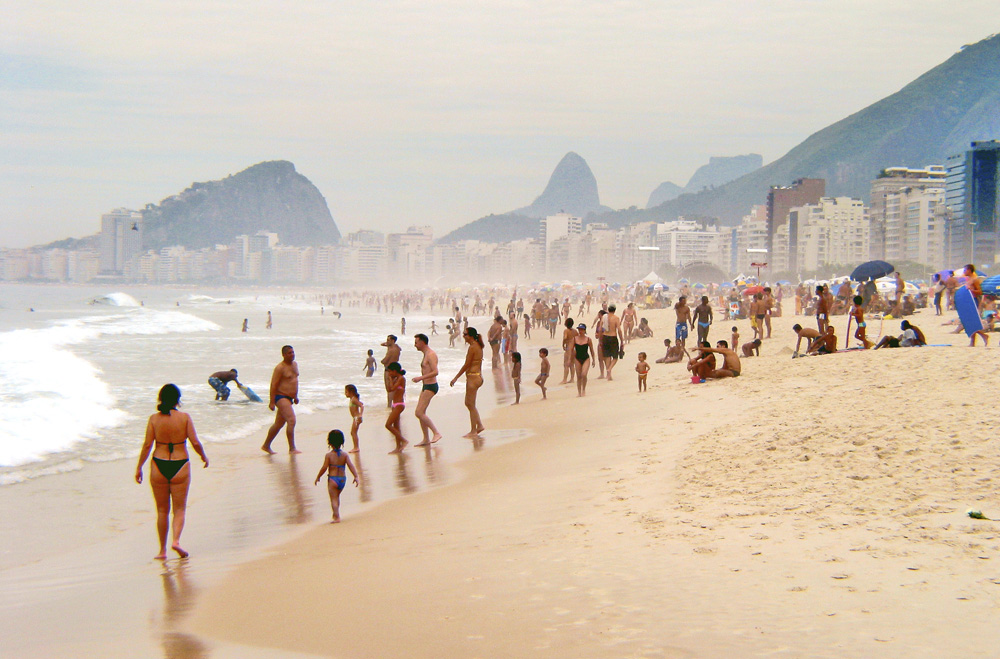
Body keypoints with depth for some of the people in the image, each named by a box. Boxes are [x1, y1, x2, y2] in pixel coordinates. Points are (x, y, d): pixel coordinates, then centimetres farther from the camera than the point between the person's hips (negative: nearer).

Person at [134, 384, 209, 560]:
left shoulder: (154, 418, -5)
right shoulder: (184, 417, -7)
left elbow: (147, 444, -5)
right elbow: (195, 442, -8)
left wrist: (139, 467, 4)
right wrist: (203, 456, 11)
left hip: (159, 466, 1)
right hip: (180, 466, -1)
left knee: (162, 510, 13)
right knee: (179, 508, 9)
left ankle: (162, 550, 16)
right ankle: (176, 540, -14)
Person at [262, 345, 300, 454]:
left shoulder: (295, 364, 13)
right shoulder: (280, 368, -14)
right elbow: (273, 385, -16)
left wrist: (295, 396, 26)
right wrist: (272, 402, -20)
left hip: (288, 398, 9)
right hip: (281, 397, -9)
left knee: (279, 424, 15)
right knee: (291, 420, -20)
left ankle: (266, 446, 27)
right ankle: (292, 448, -18)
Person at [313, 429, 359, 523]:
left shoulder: (328, 455, -11)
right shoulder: (345, 455, -3)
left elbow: (324, 468, -11)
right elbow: (351, 466, -9)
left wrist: (318, 477, 2)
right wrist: (356, 477, -7)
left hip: (332, 479, -4)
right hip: (342, 479, 4)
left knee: (334, 499, 1)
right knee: (337, 496, 24)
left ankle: (337, 517, -9)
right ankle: (336, 514, 35)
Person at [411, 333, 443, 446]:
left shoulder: (431, 355, -15)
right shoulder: (426, 355, 16)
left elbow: (435, 372, -25)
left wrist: (420, 378, -26)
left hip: (430, 386, -10)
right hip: (425, 386, 10)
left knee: (419, 413, -15)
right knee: (421, 413, 9)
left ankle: (436, 433, -11)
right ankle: (426, 439, 14)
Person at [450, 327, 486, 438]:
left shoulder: (472, 347, -17)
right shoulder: (478, 346, 10)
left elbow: (467, 365, -16)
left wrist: (456, 378, -11)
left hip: (473, 377, -10)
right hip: (478, 376, 10)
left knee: (471, 405, -1)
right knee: (468, 403, 17)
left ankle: (473, 431, 4)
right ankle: (480, 425, 18)